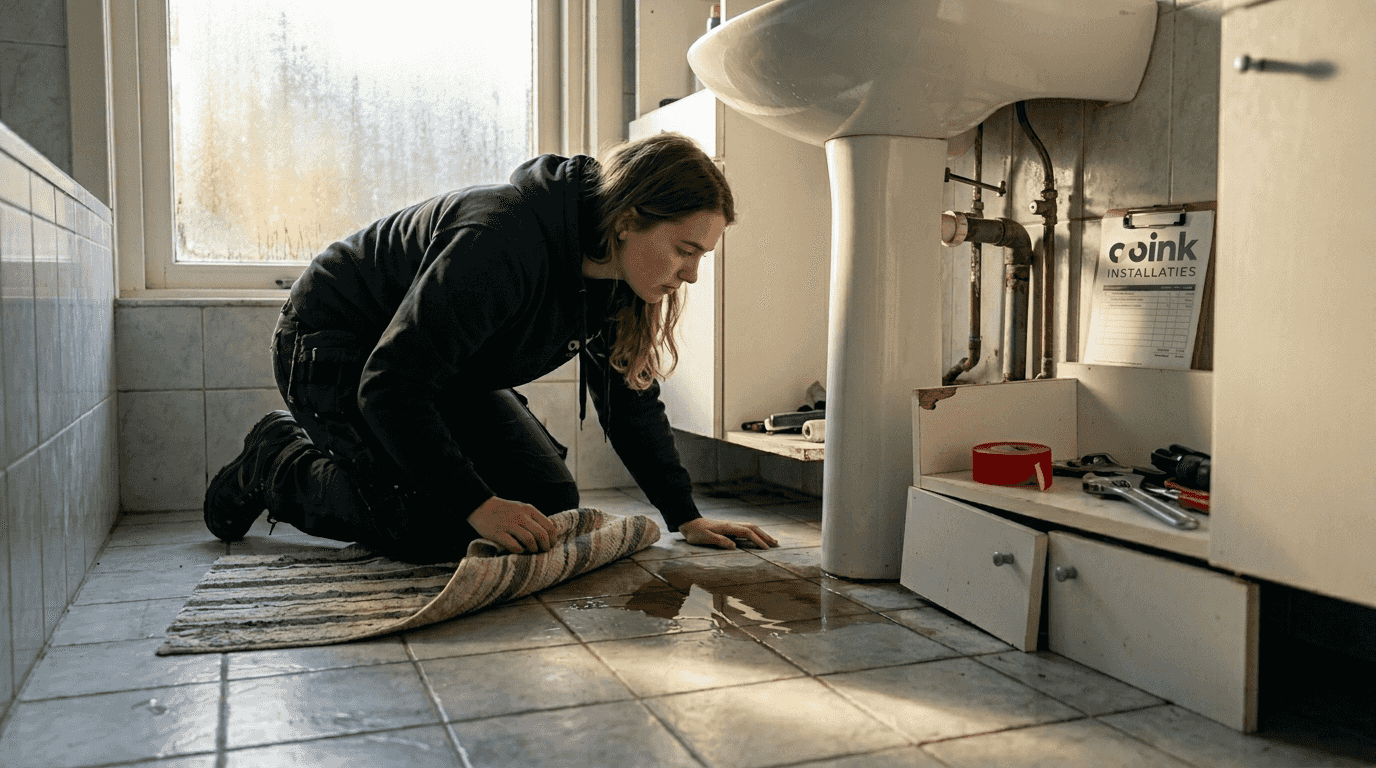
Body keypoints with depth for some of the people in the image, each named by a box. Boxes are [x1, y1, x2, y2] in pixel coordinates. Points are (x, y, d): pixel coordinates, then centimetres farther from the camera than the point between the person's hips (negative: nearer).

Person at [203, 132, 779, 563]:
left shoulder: (616, 271, -11)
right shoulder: (505, 241, -37)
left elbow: (630, 398, 0)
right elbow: (389, 387, -35)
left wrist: (686, 517, -6)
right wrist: (476, 503, -37)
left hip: (447, 367, 8)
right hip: (334, 346, -8)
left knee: (550, 502, -2)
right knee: (436, 531, -22)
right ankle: (274, 460, 5)